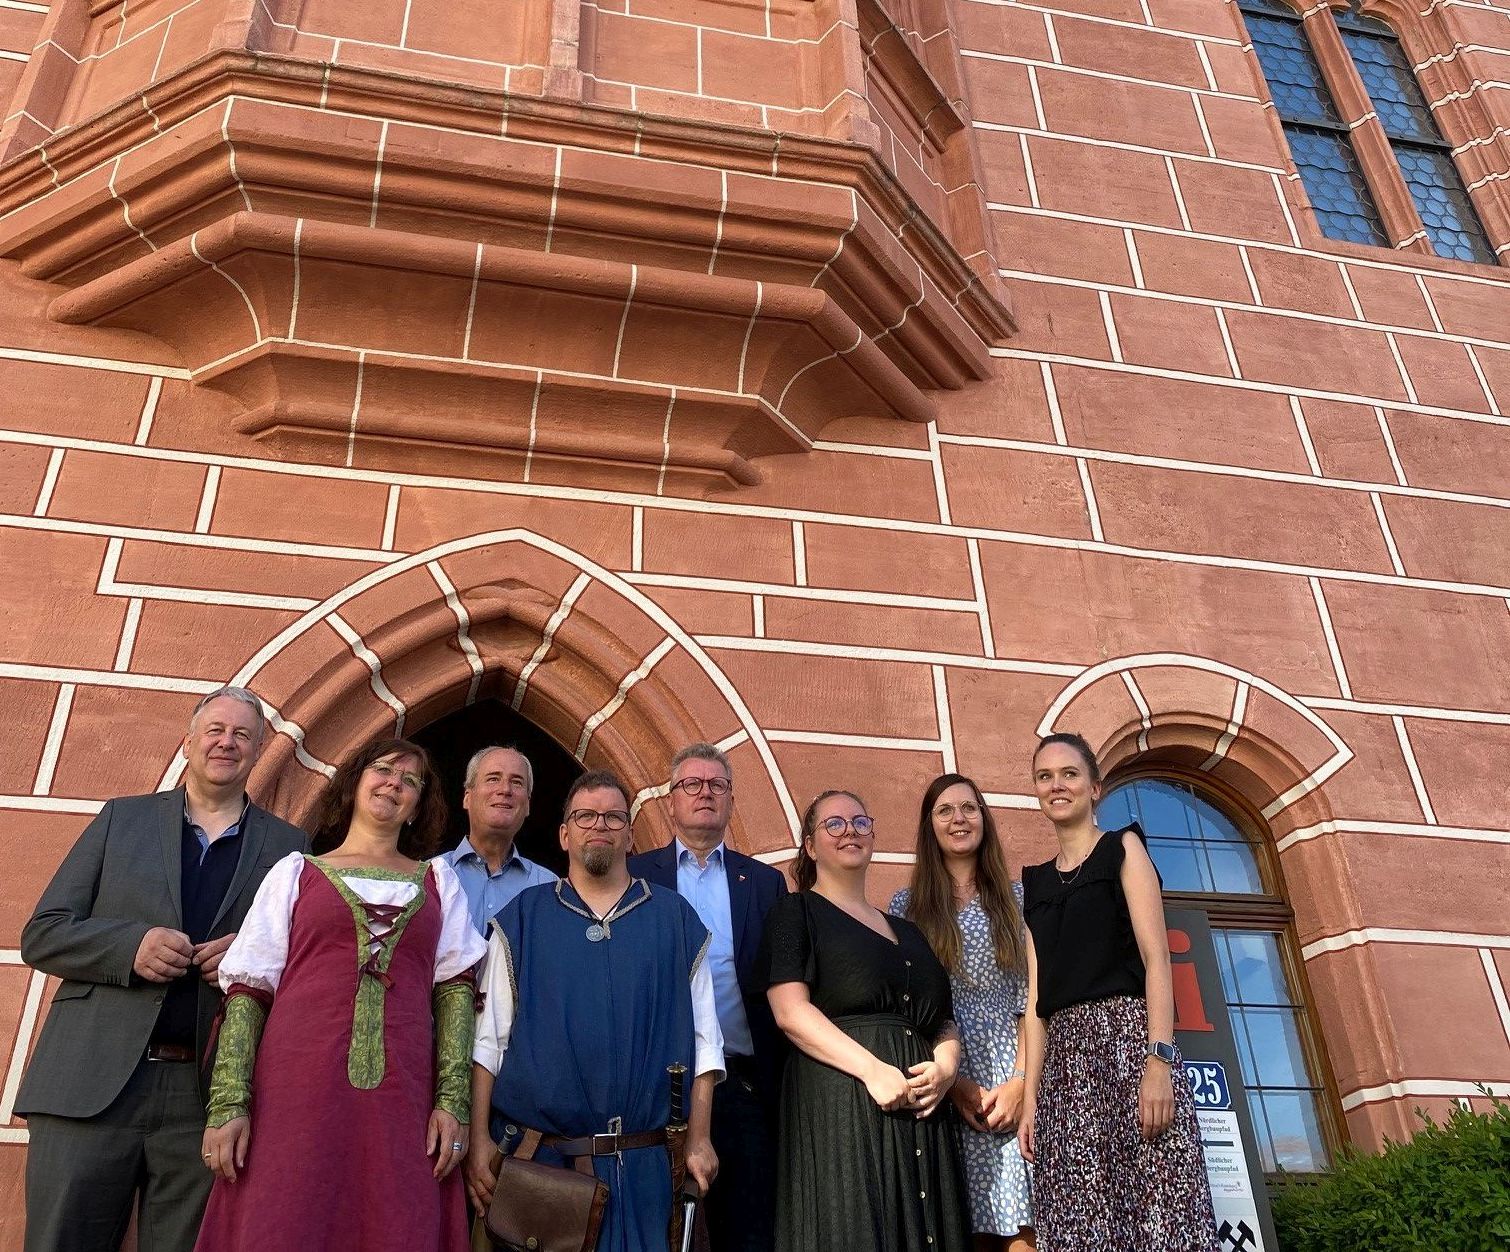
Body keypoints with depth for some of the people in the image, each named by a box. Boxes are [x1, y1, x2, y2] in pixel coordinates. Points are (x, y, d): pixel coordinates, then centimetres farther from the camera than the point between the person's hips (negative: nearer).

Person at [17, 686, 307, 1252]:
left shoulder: (287, 845, 9)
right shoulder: (122, 818, 10)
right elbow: (42, 936, 7)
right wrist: (132, 945, -12)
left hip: (209, 1098, 0)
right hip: (92, 1085, 0)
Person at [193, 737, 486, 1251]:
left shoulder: (439, 881, 14)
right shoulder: (296, 872, 11)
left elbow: (455, 989, 7)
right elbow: (248, 989, 4)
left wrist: (453, 1099, -4)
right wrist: (227, 1103, -6)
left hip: (401, 1102, 1)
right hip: (298, 1093, -1)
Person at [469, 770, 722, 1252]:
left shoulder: (675, 919, 5)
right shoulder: (522, 917, 5)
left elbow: (702, 1038, 4)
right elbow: (489, 1035, 2)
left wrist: (698, 1140, -1)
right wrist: (478, 1138, -5)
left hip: (641, 1162, 1)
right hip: (535, 1156, 0)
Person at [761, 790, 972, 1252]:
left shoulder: (907, 931, 21)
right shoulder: (795, 911, 4)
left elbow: (944, 1022, 19)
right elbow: (790, 1011, -9)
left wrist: (945, 1065, -4)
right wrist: (873, 1069, -20)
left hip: (920, 1109, 6)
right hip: (839, 1107, -5)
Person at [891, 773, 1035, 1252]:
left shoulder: (1015, 898, 10)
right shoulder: (907, 904, 7)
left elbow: (1032, 996, 5)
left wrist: (1021, 1080, -7)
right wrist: (952, 1082, -8)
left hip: (1014, 1081, 1)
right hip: (947, 1085, 0)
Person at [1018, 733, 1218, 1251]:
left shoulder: (1122, 848, 6)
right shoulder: (1035, 882, 18)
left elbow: (1156, 957, -5)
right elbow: (1037, 994, 13)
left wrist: (1159, 1061, -17)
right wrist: (1031, 1095, 5)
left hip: (1127, 1036, -4)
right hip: (1064, 1058, 4)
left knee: (1156, 1210, -10)